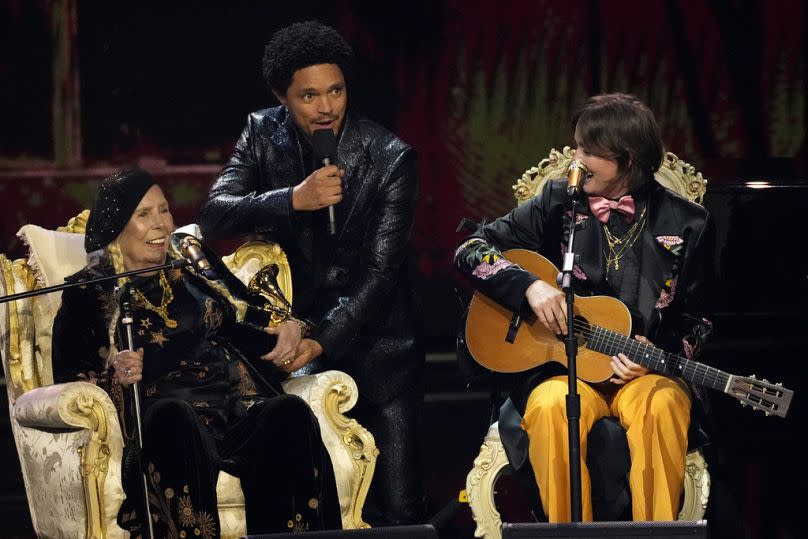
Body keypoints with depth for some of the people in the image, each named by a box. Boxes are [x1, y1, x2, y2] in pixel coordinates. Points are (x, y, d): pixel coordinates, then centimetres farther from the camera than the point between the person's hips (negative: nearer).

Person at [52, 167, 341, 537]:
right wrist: (114, 375, -16)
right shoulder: (89, 294, 12)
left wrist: (286, 327, 6)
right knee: (175, 416, -40)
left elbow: (245, 311, 28)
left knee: (290, 413, -30)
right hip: (164, 415, -4)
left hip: (239, 404, 4)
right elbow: (69, 377, 5)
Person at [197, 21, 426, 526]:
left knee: (398, 508, -5)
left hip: (374, 342, -1)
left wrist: (322, 341, -26)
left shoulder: (390, 157, -11)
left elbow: (380, 270, -15)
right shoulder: (264, 135, -1)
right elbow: (214, 215, -12)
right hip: (299, 325, 2)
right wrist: (293, 199, -28)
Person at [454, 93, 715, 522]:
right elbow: (470, 251, 4)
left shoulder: (686, 225, 4)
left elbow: (695, 323, 12)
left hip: (645, 372, 0)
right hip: (562, 369, 0)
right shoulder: (559, 202, 6)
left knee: (661, 406, -36)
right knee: (551, 408, -36)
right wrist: (529, 285, -13)